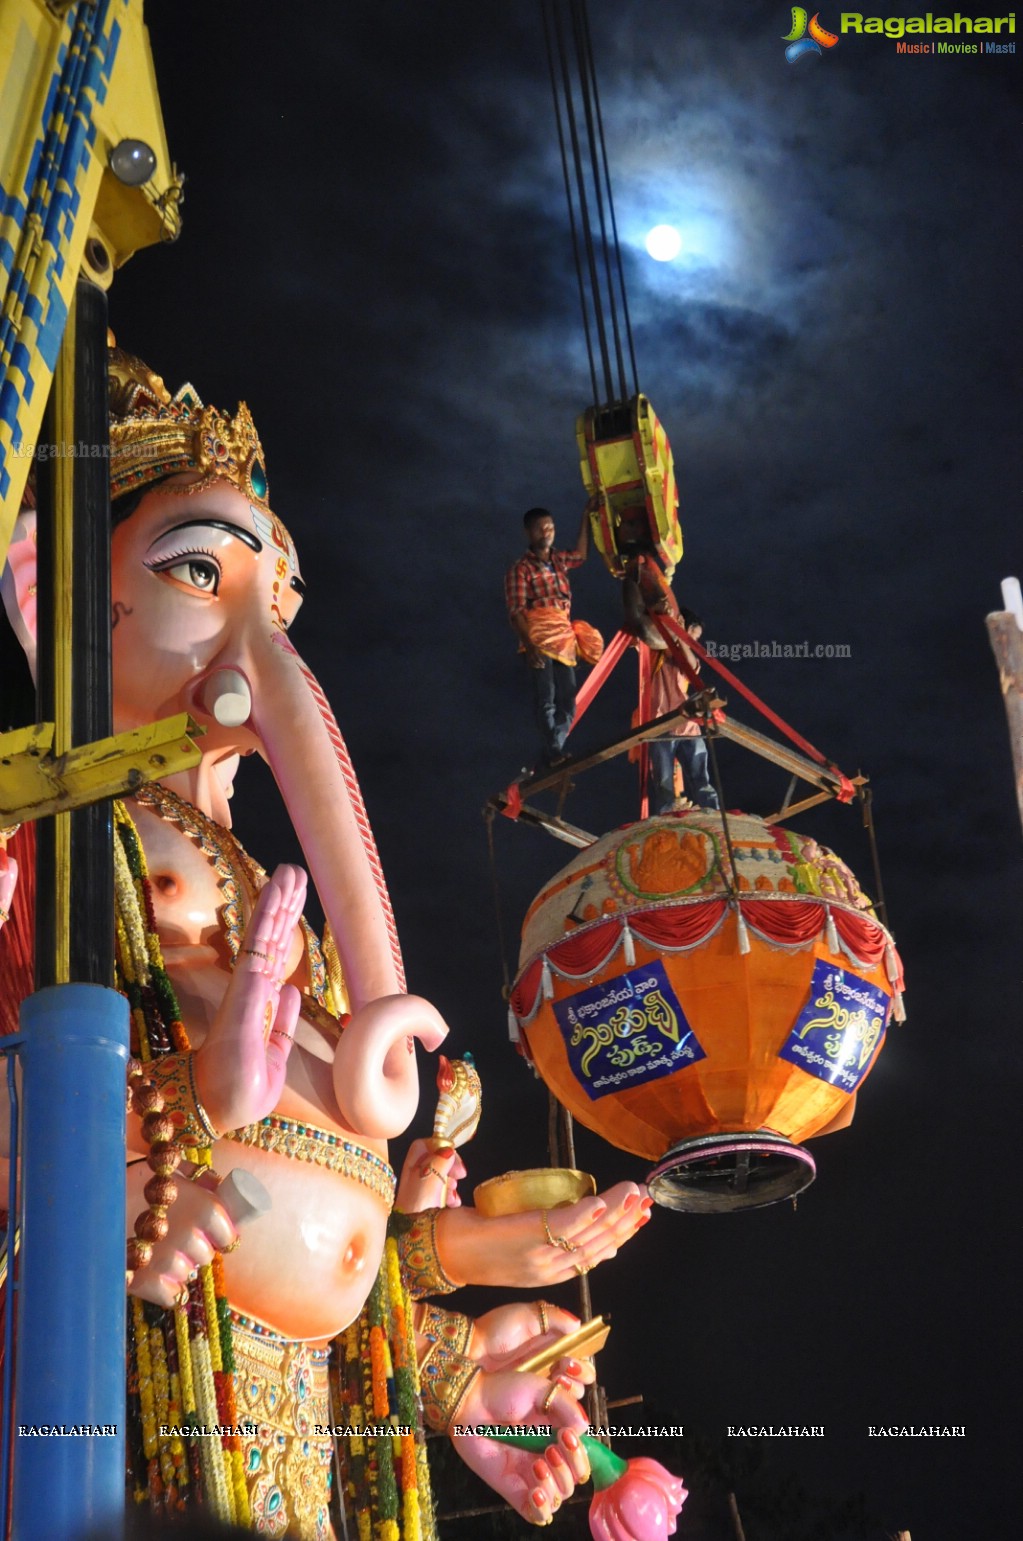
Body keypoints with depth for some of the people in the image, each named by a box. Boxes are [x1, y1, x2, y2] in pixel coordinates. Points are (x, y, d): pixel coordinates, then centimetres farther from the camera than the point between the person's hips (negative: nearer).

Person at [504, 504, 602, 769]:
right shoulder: (520, 569, -3)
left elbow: (580, 554, 39)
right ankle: (552, 753, -19)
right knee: (546, 699, -13)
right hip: (539, 642, -7)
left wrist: (586, 518, 34)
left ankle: (551, 756, 6)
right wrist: (529, 645, -22)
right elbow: (516, 612, -10)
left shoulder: (559, 561, 17)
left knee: (567, 702, 3)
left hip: (564, 641, 7)